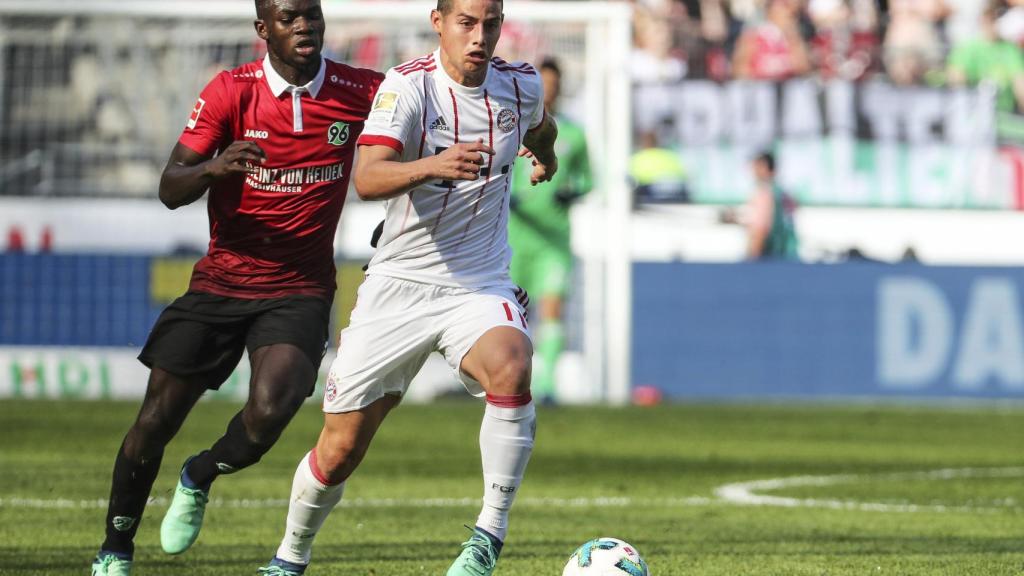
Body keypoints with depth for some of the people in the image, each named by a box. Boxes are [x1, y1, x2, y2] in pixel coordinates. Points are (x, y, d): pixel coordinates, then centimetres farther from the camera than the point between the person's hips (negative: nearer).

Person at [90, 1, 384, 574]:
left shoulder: (358, 92, -7)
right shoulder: (230, 92, -7)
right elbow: (170, 189, -12)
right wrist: (213, 167, -33)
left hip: (300, 290, -1)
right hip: (221, 283, 1)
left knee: (270, 411, -24)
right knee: (157, 420, 0)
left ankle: (200, 478, 10)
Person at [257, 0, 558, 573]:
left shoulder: (521, 84, -1)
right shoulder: (408, 86, -15)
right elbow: (367, 179, -32)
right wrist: (432, 166, -47)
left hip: (480, 286, 2)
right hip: (400, 284, -2)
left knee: (511, 370, -33)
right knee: (339, 451, 2)